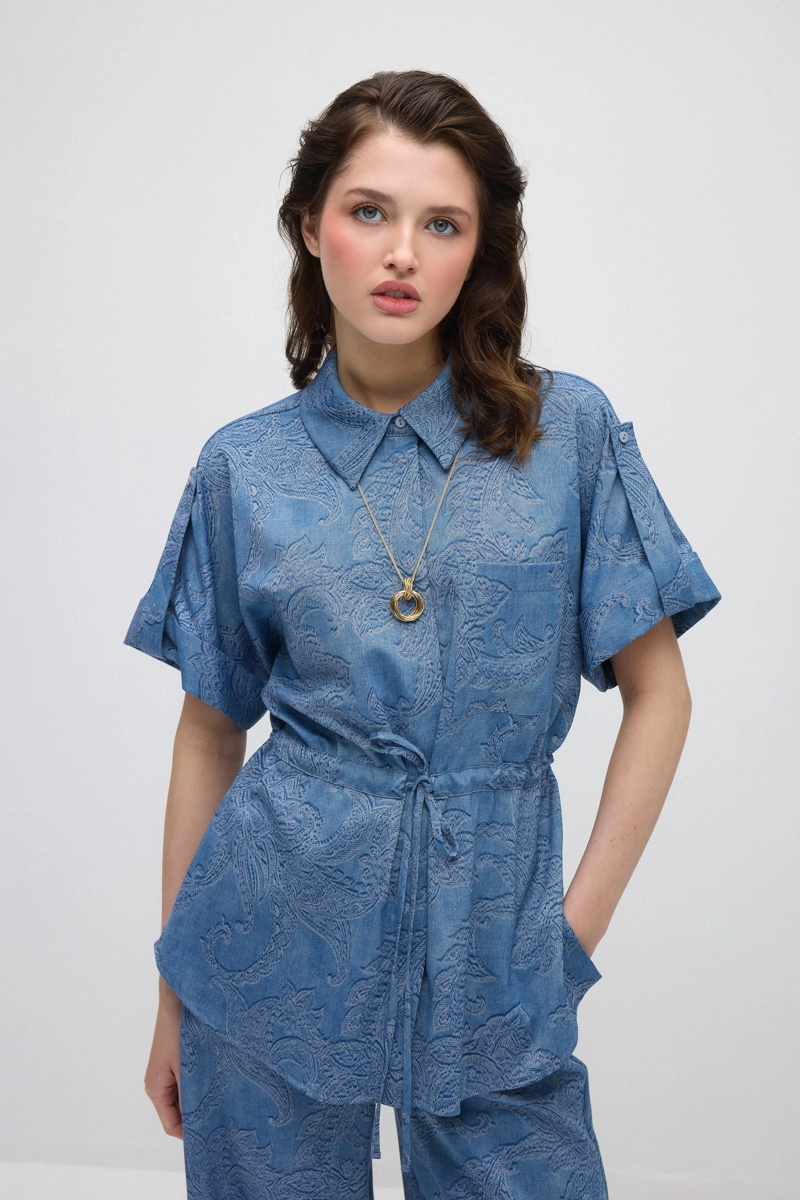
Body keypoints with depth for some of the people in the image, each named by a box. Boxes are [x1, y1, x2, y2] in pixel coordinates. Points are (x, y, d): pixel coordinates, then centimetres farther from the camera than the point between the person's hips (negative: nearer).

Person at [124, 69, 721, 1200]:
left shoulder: (572, 431, -3)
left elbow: (658, 693, 2)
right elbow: (211, 730, 6)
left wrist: (580, 920, -4)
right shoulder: (246, 467, 0)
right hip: (279, 939, 1)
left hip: (490, 963, 0)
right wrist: (174, 994, 9)